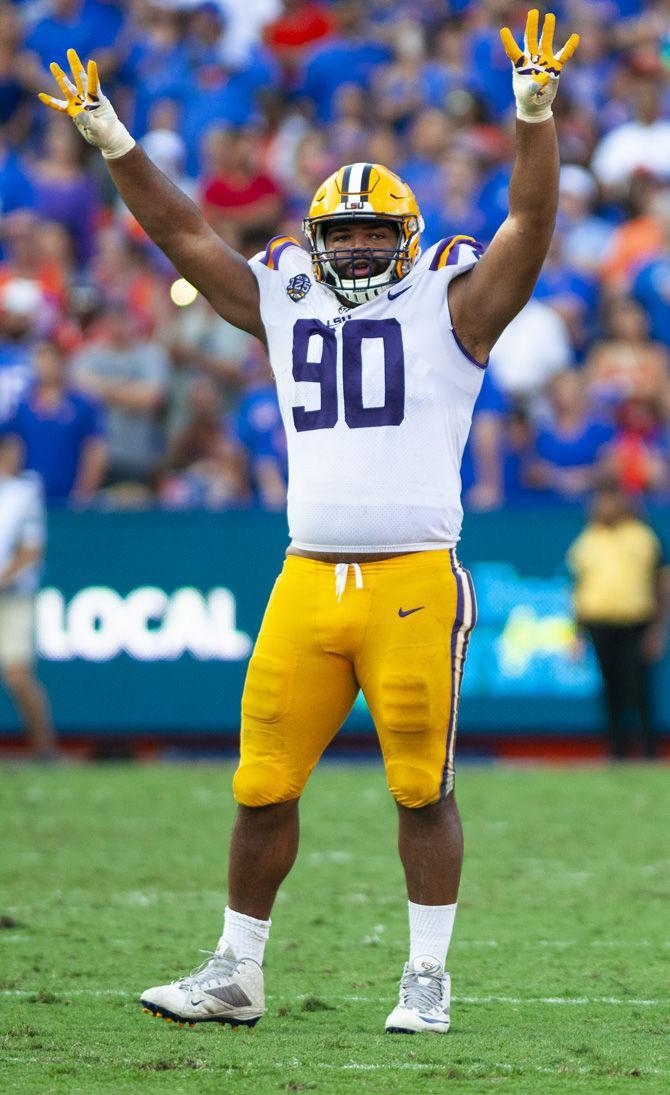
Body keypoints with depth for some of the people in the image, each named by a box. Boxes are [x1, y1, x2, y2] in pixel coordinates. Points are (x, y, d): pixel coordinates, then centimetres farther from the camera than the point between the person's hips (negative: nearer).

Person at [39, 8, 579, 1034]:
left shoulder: (450, 306, 5)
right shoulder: (285, 306, 15)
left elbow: (530, 222, -6)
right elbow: (184, 234, 18)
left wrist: (535, 119, -19)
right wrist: (115, 144, 10)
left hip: (416, 582, -3)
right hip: (308, 583, 4)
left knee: (422, 789, 0)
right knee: (264, 786, 5)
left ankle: (427, 981, 10)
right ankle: (235, 974, 16)